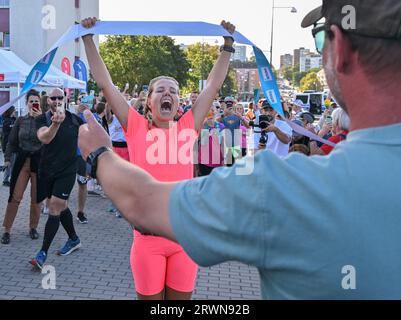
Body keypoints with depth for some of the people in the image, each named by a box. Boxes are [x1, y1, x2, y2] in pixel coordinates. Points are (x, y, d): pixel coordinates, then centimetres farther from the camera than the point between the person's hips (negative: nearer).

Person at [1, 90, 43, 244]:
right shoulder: (21, 120, 6)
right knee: (15, 197, -2)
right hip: (22, 161, 1)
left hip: (39, 161, -1)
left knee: (36, 198, 6)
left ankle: (33, 228, 23)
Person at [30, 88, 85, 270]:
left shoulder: (74, 119, -1)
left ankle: (43, 253, -7)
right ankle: (74, 240, 36)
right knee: (61, 207, 16)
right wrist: (55, 123, -41)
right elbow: (44, 138, -26)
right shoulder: (42, 119, -4)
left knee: (55, 209, -9)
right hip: (47, 170, 2)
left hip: (67, 171, -2)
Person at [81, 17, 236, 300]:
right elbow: (105, 82, 1)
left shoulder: (188, 128, 5)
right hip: (148, 236, -2)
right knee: (149, 298, 13)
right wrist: (89, 38, 2)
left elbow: (214, 84, 9)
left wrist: (228, 43, 11)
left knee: (181, 298, 16)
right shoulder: (136, 128, 1)